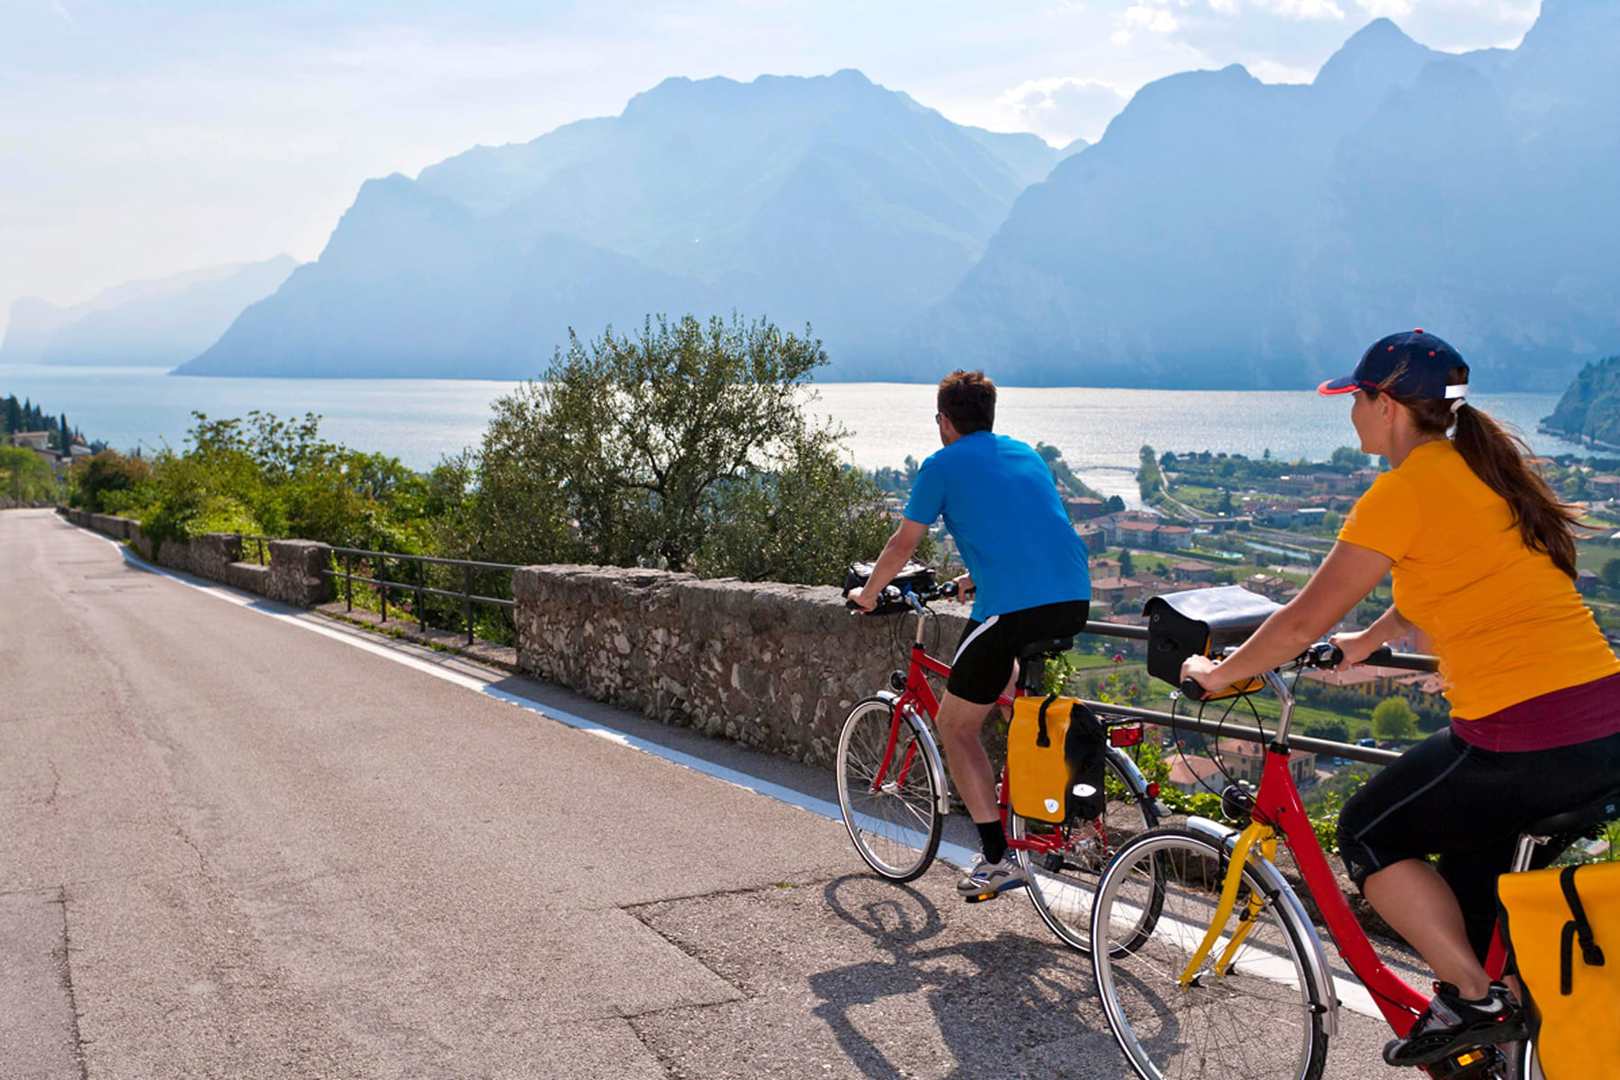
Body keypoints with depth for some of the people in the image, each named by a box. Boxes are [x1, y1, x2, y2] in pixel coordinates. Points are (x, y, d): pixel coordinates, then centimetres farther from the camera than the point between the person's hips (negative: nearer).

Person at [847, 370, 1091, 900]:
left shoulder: (942, 465, 7)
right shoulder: (1026, 453, 24)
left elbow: (903, 544, 11)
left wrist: (868, 593, 28)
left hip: (1010, 608, -6)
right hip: (1074, 600, 7)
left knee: (955, 725, 10)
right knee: (1008, 682, 37)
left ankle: (997, 858, 5)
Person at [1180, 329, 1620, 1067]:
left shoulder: (1404, 489, -10)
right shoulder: (1488, 470, 15)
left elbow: (1303, 622, -5)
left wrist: (1217, 672, 10)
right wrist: (1364, 643, 41)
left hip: (1526, 739, -8)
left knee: (1369, 836, 12)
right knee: (1472, 868, 26)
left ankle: (1473, 1001, 10)